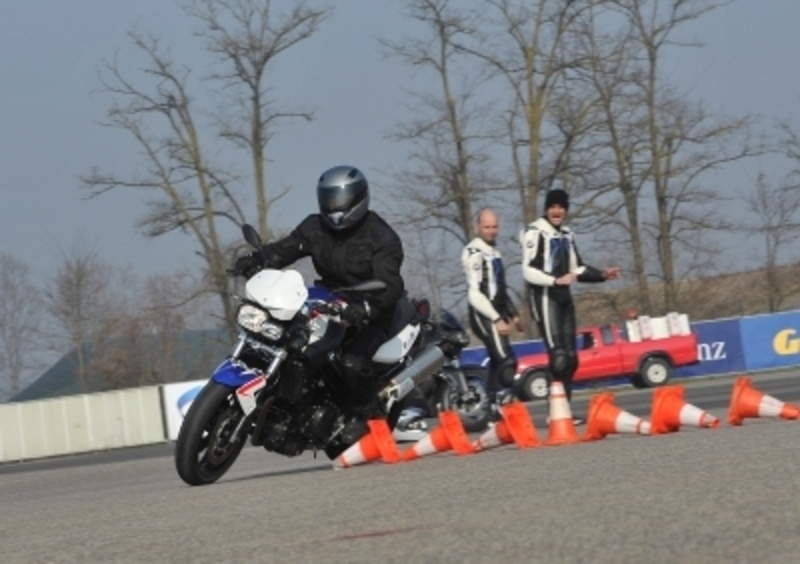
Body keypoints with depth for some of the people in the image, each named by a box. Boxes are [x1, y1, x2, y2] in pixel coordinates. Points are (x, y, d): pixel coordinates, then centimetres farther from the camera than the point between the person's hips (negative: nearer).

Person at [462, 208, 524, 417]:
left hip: (496, 313, 10)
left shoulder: (494, 251, 17)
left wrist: (513, 314, 26)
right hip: (484, 315, -10)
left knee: (497, 364, 12)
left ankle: (492, 408, 18)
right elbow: (474, 294, -20)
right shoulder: (474, 253, -13)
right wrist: (497, 320, -23)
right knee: (507, 361, -20)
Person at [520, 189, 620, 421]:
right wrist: (556, 280, -28)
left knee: (570, 358, 7)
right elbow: (528, 271, -16)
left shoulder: (566, 235, 18)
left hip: (563, 298, 9)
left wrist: (602, 275, 13)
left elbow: (577, 269, 27)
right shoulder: (536, 233, -9)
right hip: (544, 297, -9)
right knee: (558, 356, -18)